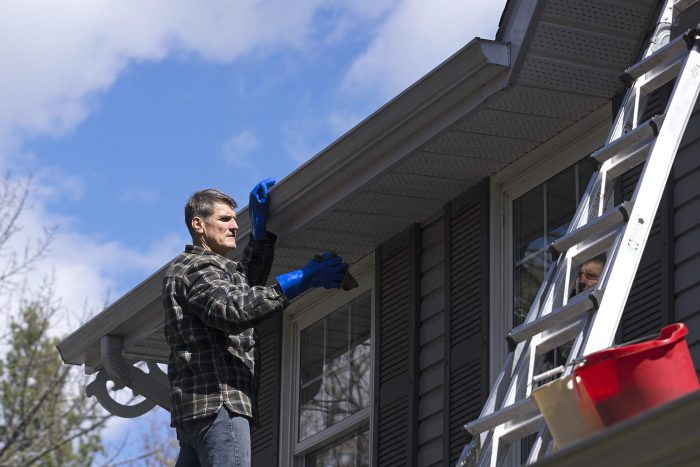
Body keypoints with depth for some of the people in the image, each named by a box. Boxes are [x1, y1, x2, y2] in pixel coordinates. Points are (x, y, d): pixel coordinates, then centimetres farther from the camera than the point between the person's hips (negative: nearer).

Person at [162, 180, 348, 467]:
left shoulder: (198, 266, 28)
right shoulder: (196, 267, -4)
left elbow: (248, 282, 37)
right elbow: (233, 310, -21)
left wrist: (260, 222, 27)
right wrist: (302, 280, -23)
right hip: (218, 400, -10)